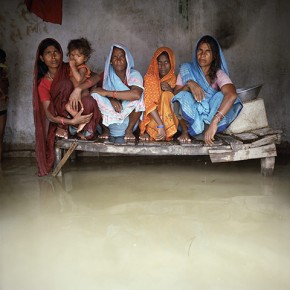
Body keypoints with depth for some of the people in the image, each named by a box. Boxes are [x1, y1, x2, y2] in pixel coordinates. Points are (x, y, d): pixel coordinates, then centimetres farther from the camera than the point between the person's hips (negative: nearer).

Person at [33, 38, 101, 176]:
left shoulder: (70, 69, -1)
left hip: (82, 113, 0)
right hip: (63, 118, 0)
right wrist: (72, 121, -28)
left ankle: (86, 129, -7)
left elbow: (97, 77, -14)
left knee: (89, 102, -36)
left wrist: (78, 89, -31)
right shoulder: (43, 84, -3)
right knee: (66, 83, -25)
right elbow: (49, 114, -12)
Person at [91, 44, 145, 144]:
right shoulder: (107, 75, 1)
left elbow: (136, 94, -32)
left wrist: (108, 93, -31)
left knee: (136, 97, -28)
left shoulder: (134, 74, -11)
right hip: (109, 119, 2)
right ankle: (106, 130, -5)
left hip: (128, 117, -2)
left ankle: (129, 130, -9)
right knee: (95, 95, -21)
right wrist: (112, 100, -31)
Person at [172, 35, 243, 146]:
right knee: (183, 97, -29)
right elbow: (175, 95, -11)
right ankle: (185, 131, -10)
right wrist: (189, 84, -33)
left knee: (221, 96, -28)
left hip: (209, 117, -1)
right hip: (189, 118, 1)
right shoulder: (186, 70, -3)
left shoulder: (218, 74, -12)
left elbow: (232, 95, -33)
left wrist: (214, 122, -48)